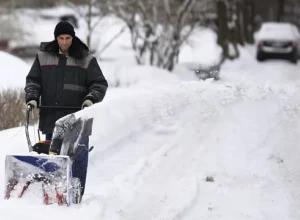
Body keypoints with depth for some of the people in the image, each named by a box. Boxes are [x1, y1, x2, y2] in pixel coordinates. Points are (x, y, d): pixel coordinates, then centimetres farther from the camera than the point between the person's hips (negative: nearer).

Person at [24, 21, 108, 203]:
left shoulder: (86, 59, 4)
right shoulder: (43, 57, 10)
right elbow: (33, 80, 11)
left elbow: (100, 84, 3)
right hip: (51, 117, 2)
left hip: (77, 117, -2)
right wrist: (32, 96, -7)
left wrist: (91, 98, -15)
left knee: (78, 156, -5)